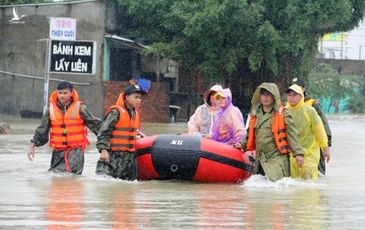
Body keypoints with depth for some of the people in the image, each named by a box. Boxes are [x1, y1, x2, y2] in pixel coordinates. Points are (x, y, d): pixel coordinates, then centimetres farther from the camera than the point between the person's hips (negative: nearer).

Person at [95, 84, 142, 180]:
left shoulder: (135, 114, 14)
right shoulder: (116, 112, -12)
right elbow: (104, 131, -15)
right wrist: (103, 149, -23)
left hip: (130, 157, 8)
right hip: (113, 155, -8)